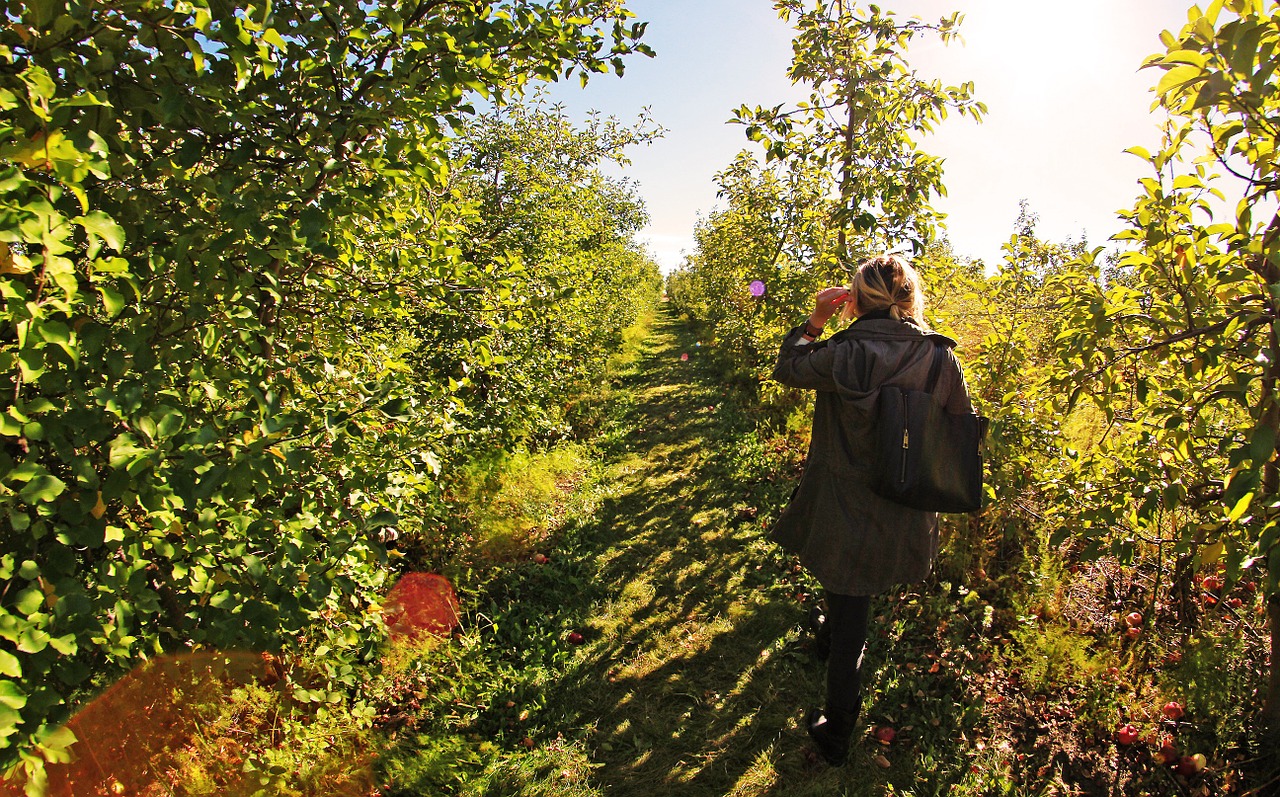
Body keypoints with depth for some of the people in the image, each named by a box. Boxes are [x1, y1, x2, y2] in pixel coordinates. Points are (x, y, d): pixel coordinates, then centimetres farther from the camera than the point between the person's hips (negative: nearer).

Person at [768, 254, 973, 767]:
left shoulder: (842, 354, -21)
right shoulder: (941, 357, -8)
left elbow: (787, 368, -2)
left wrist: (815, 321, 0)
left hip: (847, 512, -4)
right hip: (908, 518, 4)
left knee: (847, 621, 13)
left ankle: (836, 733, 32)